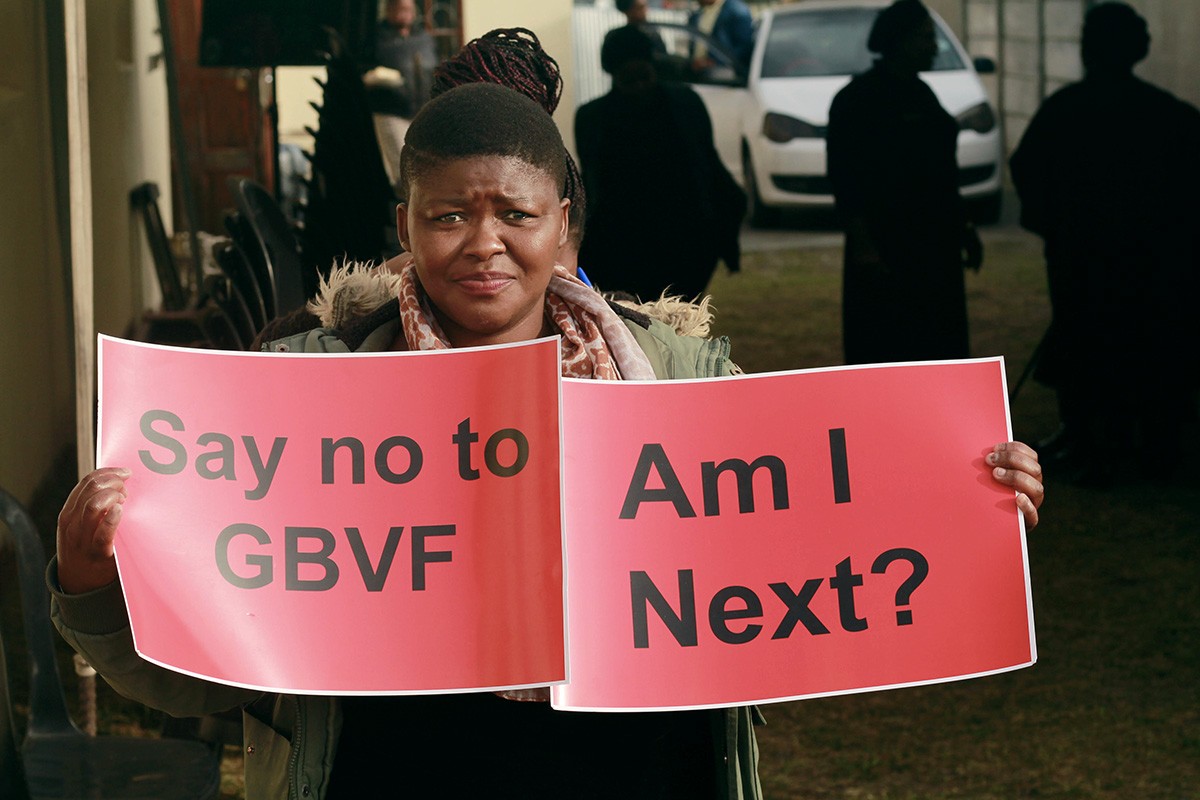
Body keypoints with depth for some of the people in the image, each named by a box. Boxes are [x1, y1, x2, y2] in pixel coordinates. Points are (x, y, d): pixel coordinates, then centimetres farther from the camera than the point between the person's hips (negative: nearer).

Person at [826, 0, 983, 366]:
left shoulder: (920, 94, 14)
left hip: (935, 243, 8)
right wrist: (862, 245, -21)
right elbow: (845, 181, -15)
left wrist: (964, 226, 18)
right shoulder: (858, 99, -10)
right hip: (885, 250, -8)